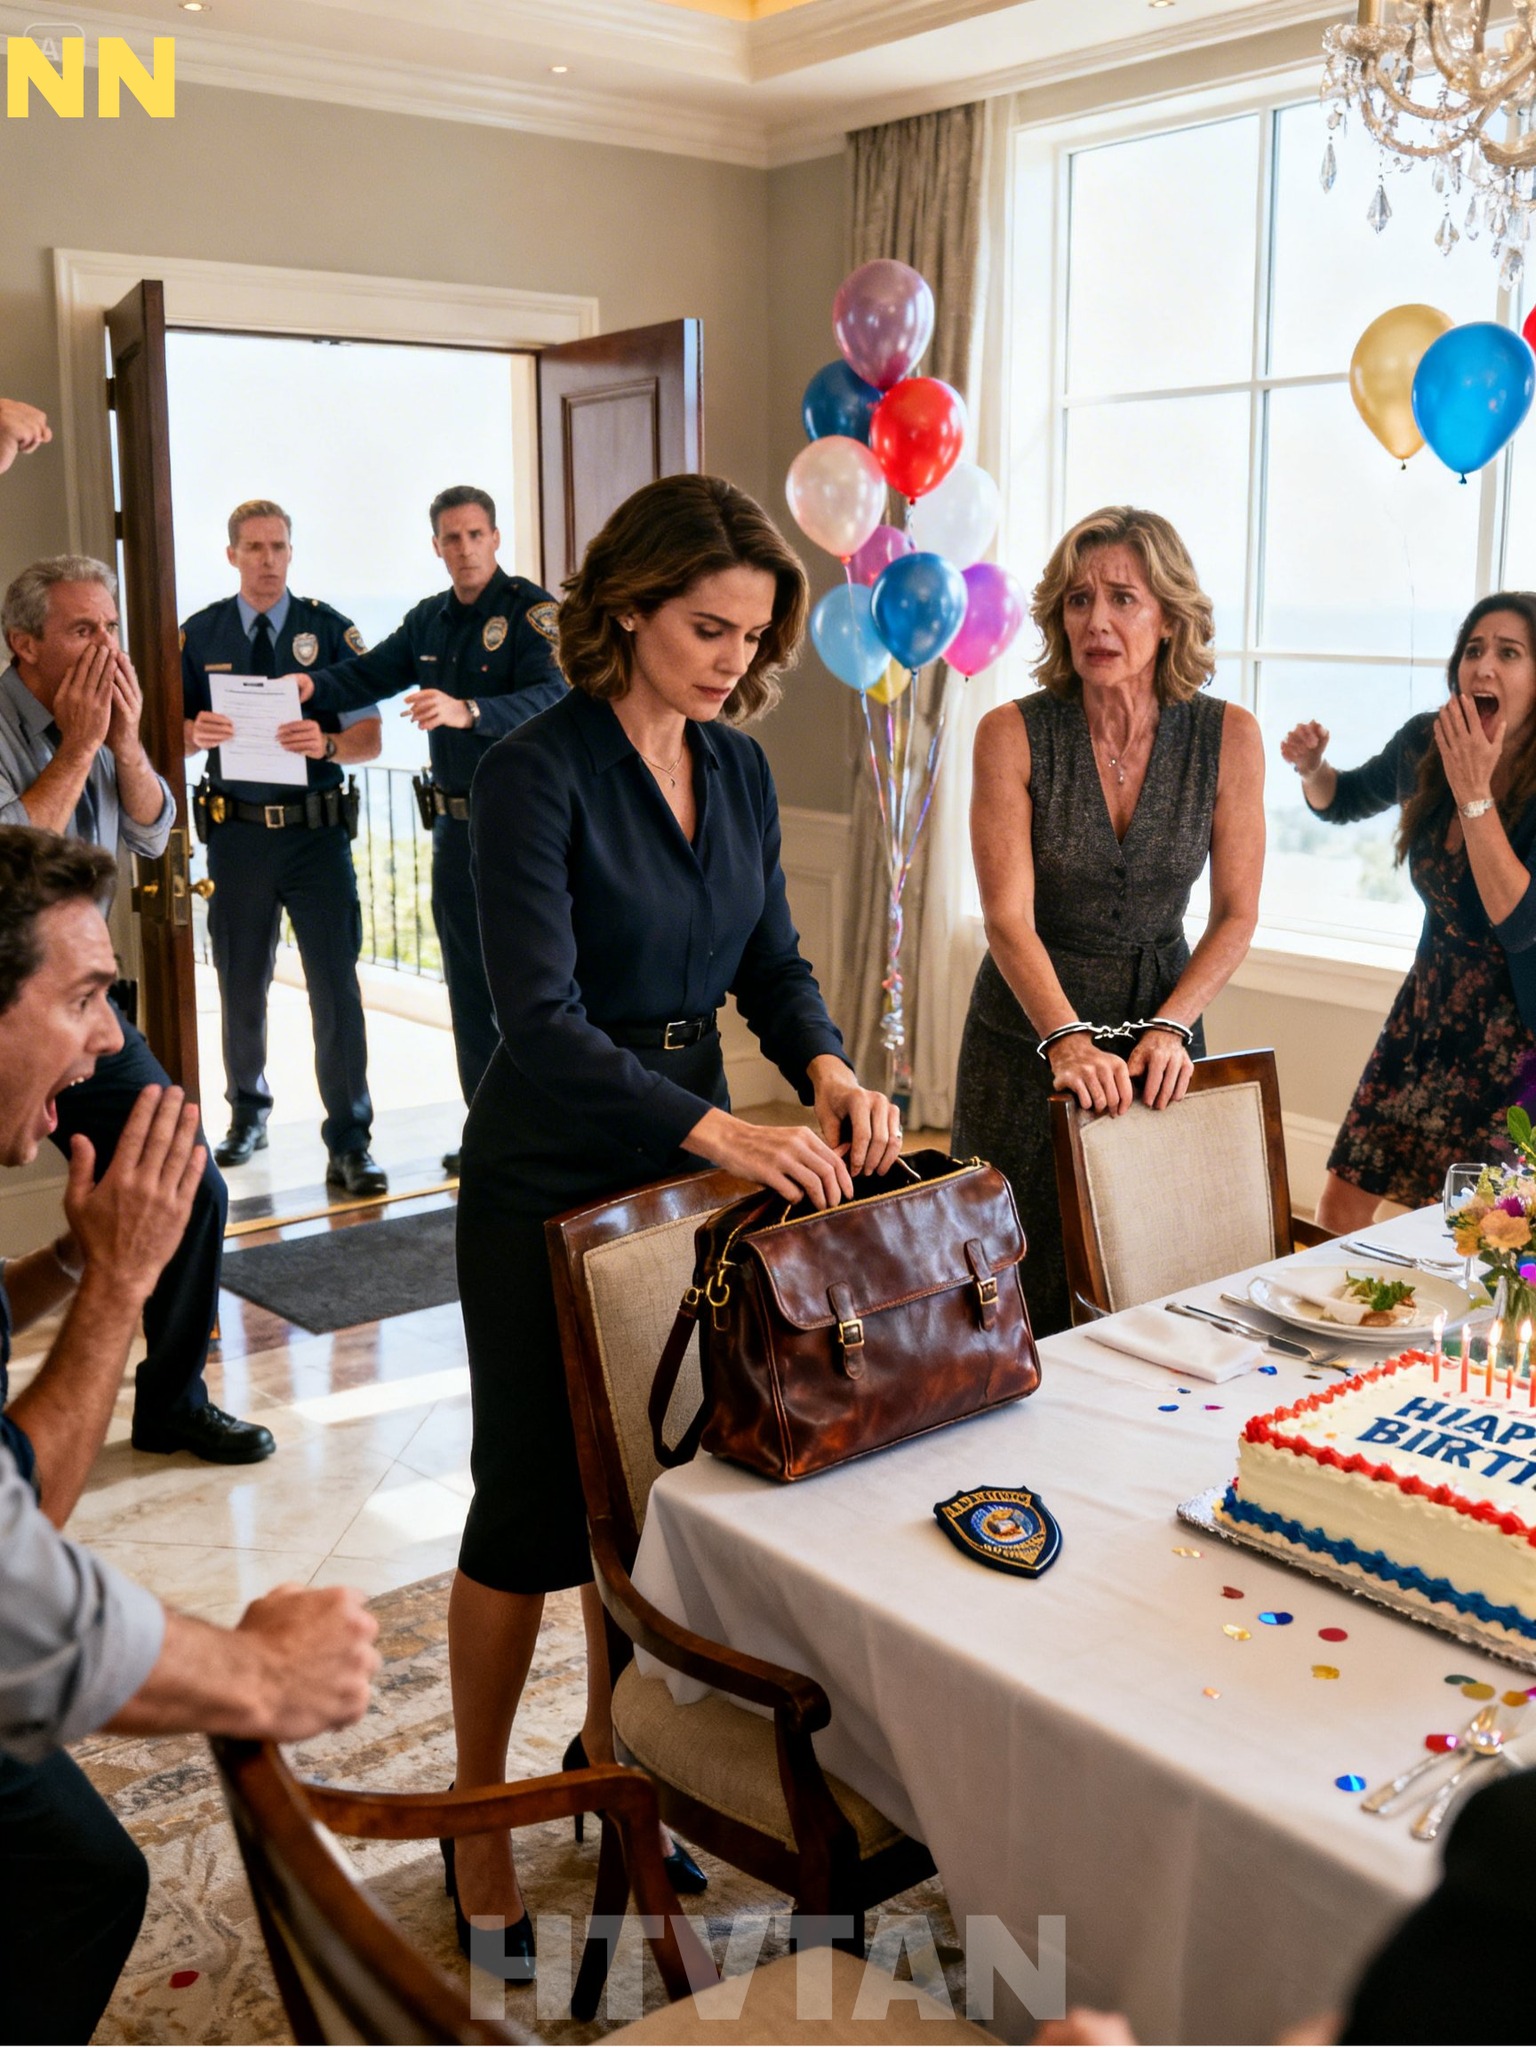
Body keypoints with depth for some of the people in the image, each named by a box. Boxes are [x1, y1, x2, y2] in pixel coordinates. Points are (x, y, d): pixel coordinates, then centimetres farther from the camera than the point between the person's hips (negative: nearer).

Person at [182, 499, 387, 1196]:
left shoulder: (329, 630, 2)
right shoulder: (199, 635, 7)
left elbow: (369, 738, -2)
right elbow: (174, 732, 9)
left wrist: (326, 744, -23)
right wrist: (197, 733, -14)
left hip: (317, 831, -2)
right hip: (236, 831, 2)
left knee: (336, 986, -6)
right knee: (241, 988, 13)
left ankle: (348, 1145, 0)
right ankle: (248, 1111, 35)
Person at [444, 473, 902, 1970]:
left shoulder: (738, 768, 4)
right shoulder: (537, 771, -17)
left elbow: (771, 963, 9)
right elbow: (540, 1018, -25)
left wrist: (827, 1071, -12)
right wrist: (720, 1133, -34)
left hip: (694, 1156, 6)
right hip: (552, 1174, -6)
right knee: (534, 1500, 4)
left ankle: (609, 1749, 38)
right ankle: (479, 1822, 24)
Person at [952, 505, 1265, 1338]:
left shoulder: (1228, 737, -6)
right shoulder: (1013, 734, -12)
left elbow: (1235, 915, -3)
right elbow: (1009, 918, -18)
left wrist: (1168, 1027, -16)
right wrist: (1068, 1041, -32)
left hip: (1161, 1023, 2)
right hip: (1029, 1034, -2)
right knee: (1025, 1293, 5)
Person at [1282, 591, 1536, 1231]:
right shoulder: (1425, 745, -5)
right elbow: (1342, 801, 16)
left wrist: (1474, 793, -31)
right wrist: (1311, 768, -7)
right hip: (1428, 1009, 5)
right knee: (1339, 1210, 5)